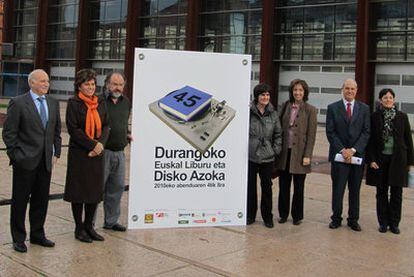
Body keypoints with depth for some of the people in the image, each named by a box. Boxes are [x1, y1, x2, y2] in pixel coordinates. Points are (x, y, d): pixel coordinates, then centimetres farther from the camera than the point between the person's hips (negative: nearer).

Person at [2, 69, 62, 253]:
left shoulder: (53, 103, 10)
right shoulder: (18, 103, -7)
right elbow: (9, 133, -7)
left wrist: (56, 153, 8)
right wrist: (15, 155, -9)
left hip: (45, 161, 5)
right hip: (25, 161, -5)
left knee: (41, 200, 12)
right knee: (20, 200, 5)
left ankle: (37, 234, 26)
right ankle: (18, 239, 17)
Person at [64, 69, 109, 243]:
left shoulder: (100, 103, 11)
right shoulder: (73, 103, -5)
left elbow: (106, 126, 9)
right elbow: (73, 129, -11)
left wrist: (100, 143, -9)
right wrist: (92, 145, -15)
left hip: (97, 154, 5)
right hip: (78, 153, -5)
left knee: (95, 190, 8)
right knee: (79, 190, 2)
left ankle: (89, 226, 22)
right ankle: (79, 228, 15)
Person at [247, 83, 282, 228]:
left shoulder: (273, 113, 5)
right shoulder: (248, 111, -5)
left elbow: (278, 133, 11)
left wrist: (276, 149, 3)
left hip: (267, 156, 2)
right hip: (250, 155, -2)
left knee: (267, 186, 6)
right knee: (250, 186, 8)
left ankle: (267, 216, 19)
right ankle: (250, 215, 22)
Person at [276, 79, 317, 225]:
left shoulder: (310, 110, -4)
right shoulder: (286, 106, 6)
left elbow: (311, 135, -6)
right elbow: (280, 128, 9)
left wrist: (307, 155, -11)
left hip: (299, 152, -3)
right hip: (285, 151, 3)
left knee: (298, 187, 7)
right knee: (284, 185, 10)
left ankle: (297, 216, 21)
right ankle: (283, 214, 23)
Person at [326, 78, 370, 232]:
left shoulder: (364, 109, 6)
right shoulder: (333, 108, 3)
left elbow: (366, 132, 0)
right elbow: (330, 132, -2)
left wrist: (353, 150, -11)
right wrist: (342, 150, -11)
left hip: (357, 155, 1)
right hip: (339, 155, -1)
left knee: (355, 190, 8)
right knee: (337, 189, 2)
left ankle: (353, 219, 19)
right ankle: (336, 218, 15)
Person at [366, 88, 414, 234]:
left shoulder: (402, 117, 2)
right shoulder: (374, 117, 0)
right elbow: (370, 140, 1)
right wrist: (371, 159, -6)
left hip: (398, 159, 0)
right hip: (380, 159, 0)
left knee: (396, 192, 4)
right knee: (381, 192, 7)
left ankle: (394, 223, 16)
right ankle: (383, 222, 18)